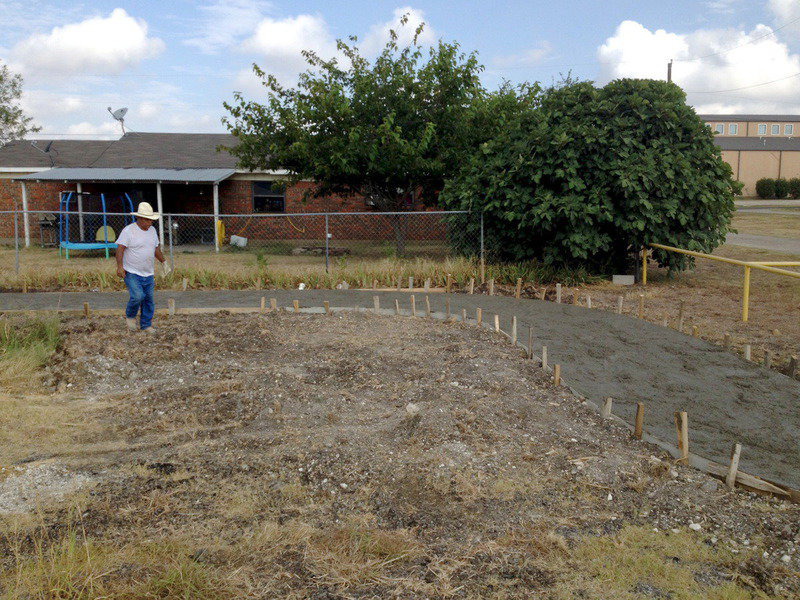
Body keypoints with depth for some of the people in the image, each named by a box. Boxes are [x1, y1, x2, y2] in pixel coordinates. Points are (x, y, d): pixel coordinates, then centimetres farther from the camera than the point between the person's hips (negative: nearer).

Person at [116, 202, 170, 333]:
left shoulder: (152, 230, 12)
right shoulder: (128, 230, -10)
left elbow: (156, 248, 24)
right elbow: (120, 248, -14)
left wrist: (164, 262, 23)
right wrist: (120, 266, -23)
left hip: (148, 274, 7)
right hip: (132, 273, -7)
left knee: (149, 300, 6)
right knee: (137, 296, -19)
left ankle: (146, 325, 18)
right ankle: (129, 316, 8)